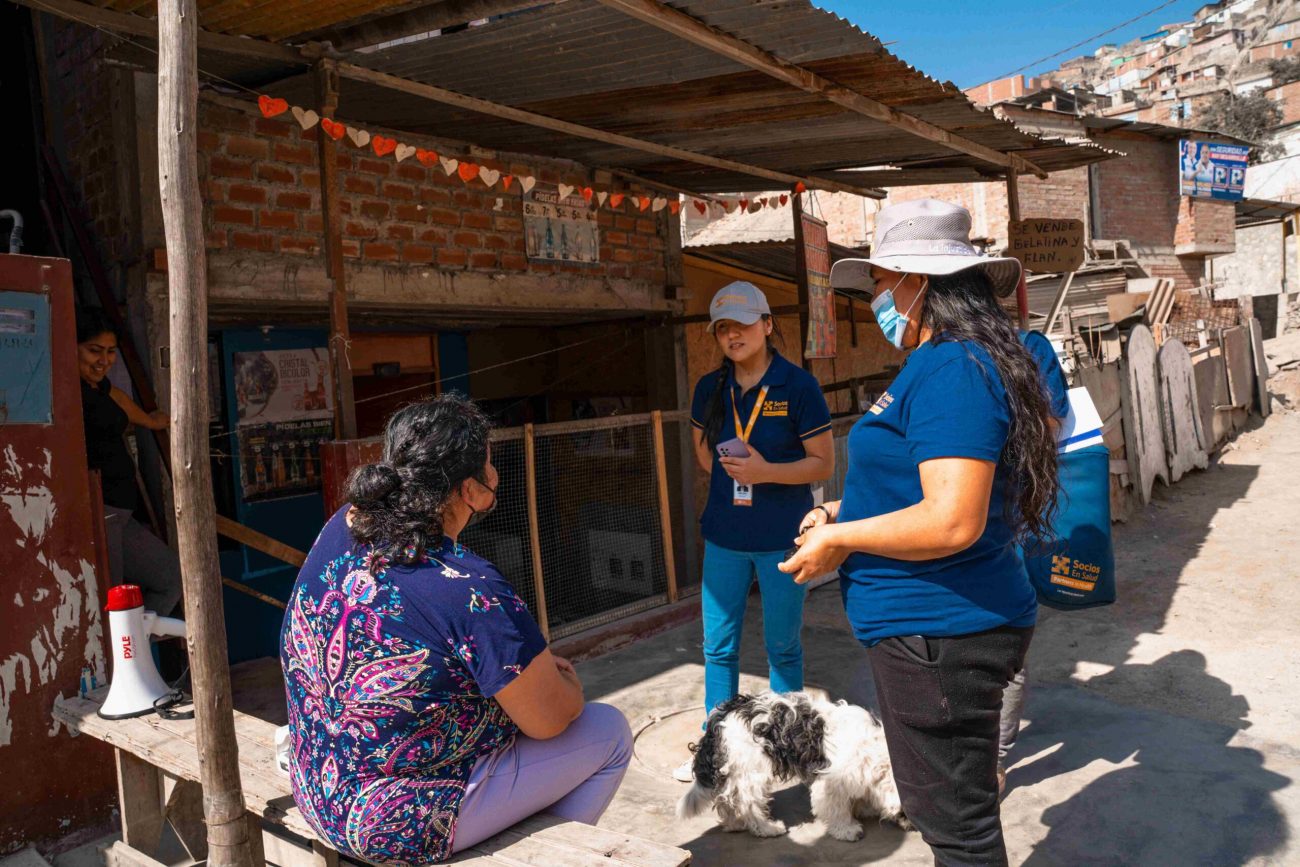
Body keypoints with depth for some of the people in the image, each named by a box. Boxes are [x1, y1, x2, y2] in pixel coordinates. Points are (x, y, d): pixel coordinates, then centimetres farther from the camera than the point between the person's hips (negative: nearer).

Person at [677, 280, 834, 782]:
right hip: (724, 537, 4)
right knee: (718, 646, 11)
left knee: (782, 646, 12)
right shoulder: (710, 389, 4)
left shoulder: (797, 386, -10)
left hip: (782, 538, -4)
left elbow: (824, 463, -9)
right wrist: (729, 475, 3)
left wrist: (766, 472, -21)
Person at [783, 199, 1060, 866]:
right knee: (946, 805, 26)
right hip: (934, 627, 11)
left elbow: (952, 522, -30)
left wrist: (840, 540, -17)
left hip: (937, 634, -11)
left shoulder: (951, 370, -21)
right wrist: (846, 512, 11)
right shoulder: (945, 363, 12)